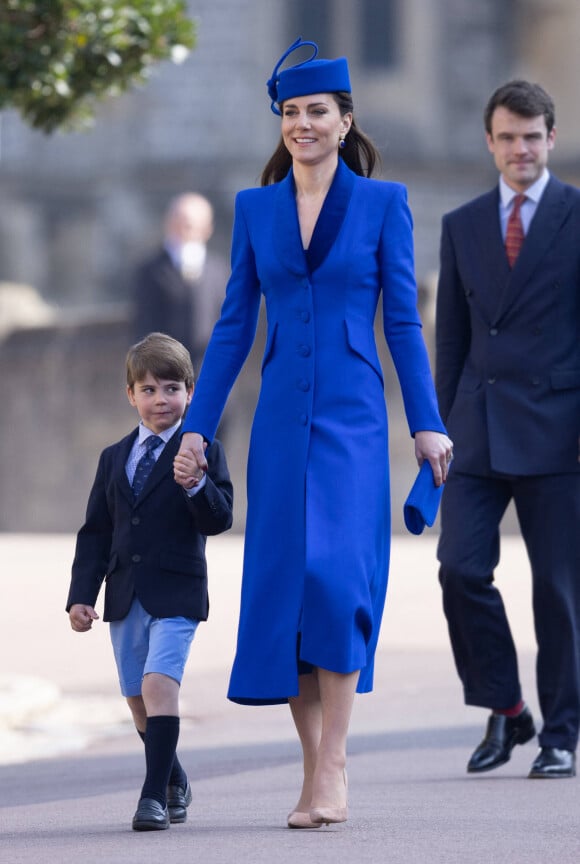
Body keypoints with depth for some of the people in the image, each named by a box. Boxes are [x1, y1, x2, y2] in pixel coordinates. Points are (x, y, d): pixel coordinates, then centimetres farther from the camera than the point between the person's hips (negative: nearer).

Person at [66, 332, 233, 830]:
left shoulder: (203, 452, -1)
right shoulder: (114, 459, 13)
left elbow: (220, 519, -10)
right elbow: (95, 533, 13)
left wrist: (196, 485, -28)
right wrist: (81, 596, 5)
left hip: (177, 593, -5)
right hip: (125, 597, 5)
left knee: (158, 684, -20)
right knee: (138, 700, 11)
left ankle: (154, 796, -20)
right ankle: (175, 783, 32)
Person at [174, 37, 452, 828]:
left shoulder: (383, 202, 3)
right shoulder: (255, 208, 10)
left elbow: (402, 320, 3)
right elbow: (234, 326, 12)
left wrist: (427, 424, -2)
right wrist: (198, 426, 8)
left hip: (352, 418, -3)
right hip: (281, 420, 3)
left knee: (334, 574, -17)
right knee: (280, 582, 0)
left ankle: (334, 769, -13)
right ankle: (314, 769, 9)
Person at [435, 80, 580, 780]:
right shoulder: (462, 226, 13)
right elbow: (452, 337, 15)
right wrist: (442, 429, 10)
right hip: (477, 431, 3)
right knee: (461, 569, -8)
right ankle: (504, 711, 10)